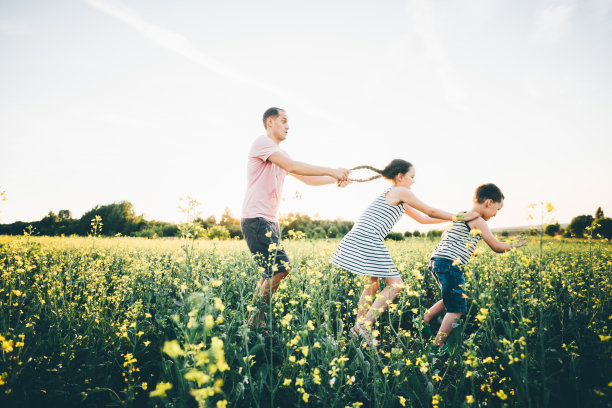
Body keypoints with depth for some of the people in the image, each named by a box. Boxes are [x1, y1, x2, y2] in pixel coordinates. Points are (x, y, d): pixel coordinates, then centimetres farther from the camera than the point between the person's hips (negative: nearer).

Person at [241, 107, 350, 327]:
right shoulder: (261, 142, -8)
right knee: (279, 269, -16)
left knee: (271, 273, 10)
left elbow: (307, 178, 21)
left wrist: (335, 179, 7)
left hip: (270, 222, 10)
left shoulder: (281, 155, 21)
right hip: (256, 220, -10)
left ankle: (254, 321, 19)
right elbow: (293, 166, -20)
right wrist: (331, 171, -17)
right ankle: (254, 323, -4)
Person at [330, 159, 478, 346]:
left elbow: (422, 219, 30)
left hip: (359, 239, 10)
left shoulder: (397, 197, 27)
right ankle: (365, 326, -8)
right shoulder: (401, 192, -2)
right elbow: (430, 212, 5)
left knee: (373, 282, 19)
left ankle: (358, 327, 22)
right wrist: (459, 217, 16)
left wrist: (454, 218, 30)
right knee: (395, 284, -5)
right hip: (368, 241, -10)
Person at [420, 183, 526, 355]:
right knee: (457, 308, -2)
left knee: (451, 300, 25)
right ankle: (438, 346, 0)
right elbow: (497, 247, -4)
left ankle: (424, 320, 22)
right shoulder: (478, 221, -6)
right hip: (449, 264, -10)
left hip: (436, 262, 10)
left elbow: (444, 235, 32)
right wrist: (512, 245, 16)